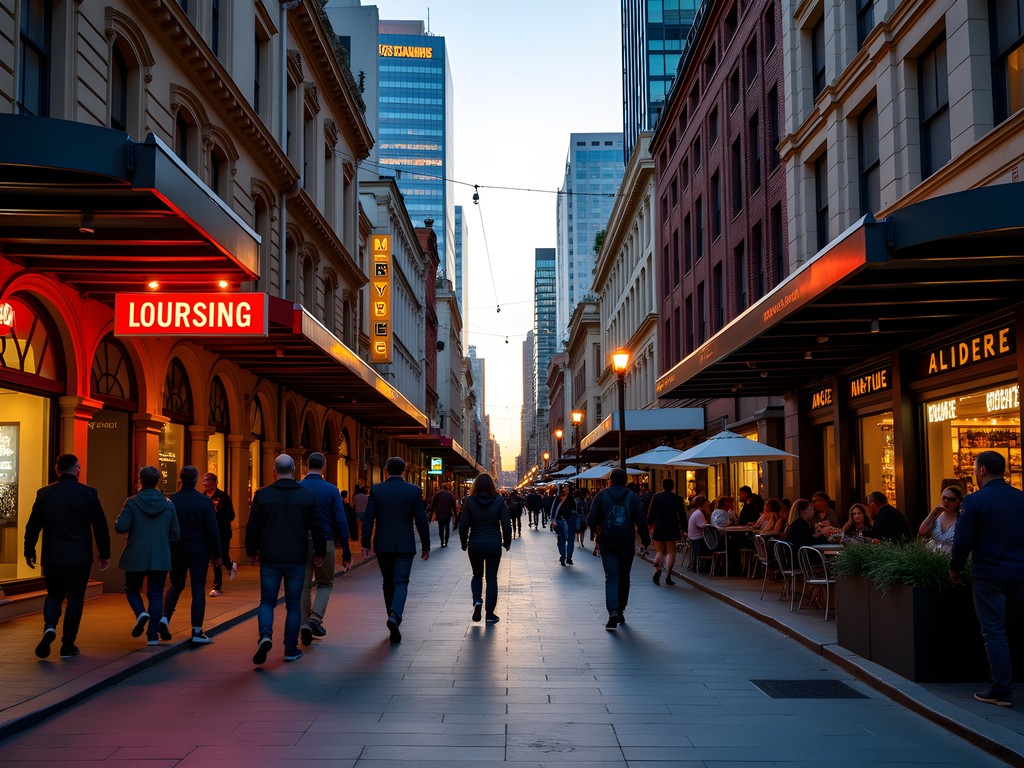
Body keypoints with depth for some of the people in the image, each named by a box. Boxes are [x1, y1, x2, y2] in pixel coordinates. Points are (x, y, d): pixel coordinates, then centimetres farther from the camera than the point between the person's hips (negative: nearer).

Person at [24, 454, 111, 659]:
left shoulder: (44, 493, 0)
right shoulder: (88, 493, -4)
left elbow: (33, 525, 4)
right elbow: (101, 526, -3)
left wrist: (29, 552, 16)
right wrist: (104, 554, 6)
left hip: (52, 556, 2)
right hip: (80, 556, -2)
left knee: (54, 595, 17)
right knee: (75, 598, 7)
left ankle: (49, 627, -10)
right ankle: (68, 645, 9)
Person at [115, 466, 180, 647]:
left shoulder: (132, 502, -7)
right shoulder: (168, 504, 2)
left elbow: (121, 527, -15)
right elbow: (175, 534, 3)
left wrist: (117, 520, 7)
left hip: (135, 557, -2)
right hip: (160, 558, 2)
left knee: (132, 589, 18)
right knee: (156, 595, 7)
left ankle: (141, 613, -10)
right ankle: (153, 635, 3)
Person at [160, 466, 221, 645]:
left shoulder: (171, 501, -4)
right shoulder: (205, 501, -8)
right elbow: (213, 530, -7)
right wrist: (217, 554, 1)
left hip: (176, 551, 2)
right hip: (199, 551, -2)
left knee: (176, 585, 21)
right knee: (198, 590, 2)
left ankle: (165, 617, 2)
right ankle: (197, 632, 0)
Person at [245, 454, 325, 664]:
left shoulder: (262, 495, -3)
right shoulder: (308, 495, -1)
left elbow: (252, 527, 1)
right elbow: (318, 528, 1)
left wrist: (251, 552, 15)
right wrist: (320, 553, 13)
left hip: (270, 559, 0)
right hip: (296, 560, 0)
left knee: (267, 601, 9)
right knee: (293, 605, 9)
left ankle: (265, 635, -16)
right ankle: (291, 650, 12)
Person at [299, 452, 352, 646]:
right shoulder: (331, 490, -4)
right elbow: (341, 521, -6)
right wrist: (346, 551, -2)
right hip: (325, 542, -1)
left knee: (303, 586, 11)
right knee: (325, 584, 14)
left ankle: (304, 625, 5)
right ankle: (315, 618, -5)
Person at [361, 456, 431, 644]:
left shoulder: (376, 490, -2)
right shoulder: (414, 491, -3)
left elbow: (369, 518, -5)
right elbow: (421, 520, -3)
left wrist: (366, 544, 0)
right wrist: (426, 545, 5)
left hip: (383, 545, 2)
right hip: (405, 545, -2)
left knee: (388, 583, 15)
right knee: (401, 582, -2)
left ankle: (394, 621, 23)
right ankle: (395, 616, -26)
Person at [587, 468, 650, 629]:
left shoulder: (602, 496, -1)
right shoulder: (632, 497, -1)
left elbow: (591, 521, -4)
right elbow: (641, 521, -5)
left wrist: (598, 529, 17)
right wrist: (646, 540, 3)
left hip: (607, 544, -1)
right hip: (627, 545, 1)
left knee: (611, 578, -3)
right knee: (624, 578, 16)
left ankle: (613, 611, -21)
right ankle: (621, 611, 24)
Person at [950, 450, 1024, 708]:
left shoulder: (974, 501, -11)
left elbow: (963, 541, -11)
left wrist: (955, 569, 4)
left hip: (989, 575, -5)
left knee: (994, 632, 1)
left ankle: (1001, 691, 1)